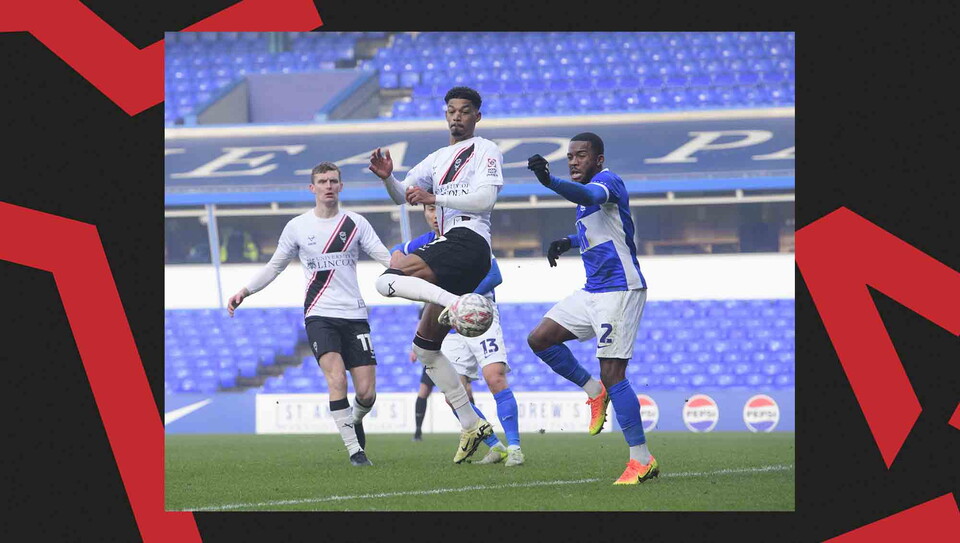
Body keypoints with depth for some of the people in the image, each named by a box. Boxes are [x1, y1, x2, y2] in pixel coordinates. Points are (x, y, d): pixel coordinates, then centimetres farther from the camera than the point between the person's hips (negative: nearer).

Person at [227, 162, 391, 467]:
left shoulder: (356, 223, 7)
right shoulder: (297, 227, 7)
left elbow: (386, 259, 5)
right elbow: (275, 267, 15)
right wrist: (245, 291, 4)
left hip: (354, 315, 1)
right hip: (319, 315, -1)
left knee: (367, 393, -4)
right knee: (336, 378, -24)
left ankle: (354, 421, 31)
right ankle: (354, 449, -18)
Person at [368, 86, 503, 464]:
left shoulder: (486, 151, 4)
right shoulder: (438, 159, 27)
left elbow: (485, 197, -11)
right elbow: (403, 196, 20)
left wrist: (435, 198, -16)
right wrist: (387, 177, -2)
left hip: (467, 241, -9)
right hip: (449, 248, 9)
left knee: (388, 280, -26)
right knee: (426, 347, 7)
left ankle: (456, 304, -38)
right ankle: (471, 425, 4)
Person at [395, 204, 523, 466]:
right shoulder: (426, 243, 10)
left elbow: (494, 275, -15)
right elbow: (399, 250, 30)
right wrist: (396, 254, 5)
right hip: (452, 328, 5)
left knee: (495, 378, -24)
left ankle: (514, 447, -19)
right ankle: (495, 447, 6)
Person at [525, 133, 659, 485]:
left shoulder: (607, 181, -12)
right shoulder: (586, 192, 17)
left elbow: (589, 196, -39)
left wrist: (550, 181, -56)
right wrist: (569, 241, 18)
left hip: (620, 290, -10)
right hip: (593, 292, 10)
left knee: (612, 374, -13)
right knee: (540, 339, 5)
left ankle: (642, 461, -9)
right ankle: (594, 391, 19)